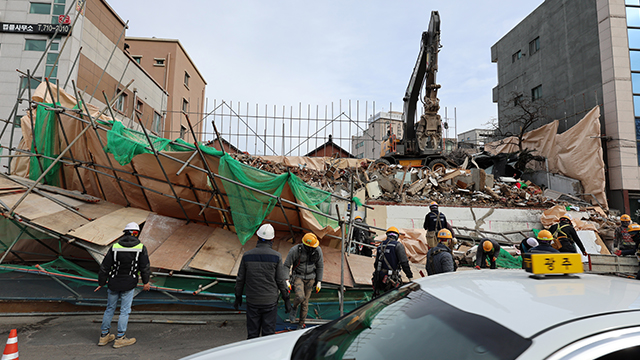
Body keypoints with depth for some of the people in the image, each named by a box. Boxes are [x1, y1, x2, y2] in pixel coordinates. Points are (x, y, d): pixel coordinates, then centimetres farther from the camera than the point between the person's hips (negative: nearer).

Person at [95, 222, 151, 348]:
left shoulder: (115, 247, -4)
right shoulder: (141, 248, -8)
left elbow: (105, 267, 0)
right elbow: (145, 267, -2)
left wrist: (101, 282, 13)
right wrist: (146, 282, 12)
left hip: (113, 283, 3)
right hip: (129, 285, -3)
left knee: (110, 309, 17)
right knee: (125, 310, 6)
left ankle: (104, 336, 27)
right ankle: (120, 338, 11)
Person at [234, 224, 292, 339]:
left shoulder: (247, 256, -4)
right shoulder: (276, 256, -10)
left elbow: (240, 279, 3)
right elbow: (281, 280, -6)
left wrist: (238, 297, 17)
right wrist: (286, 299, 4)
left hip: (252, 302, 2)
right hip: (270, 301, -1)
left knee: (252, 334, 13)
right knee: (268, 333, 9)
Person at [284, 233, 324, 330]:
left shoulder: (318, 250, -11)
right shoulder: (295, 250, -21)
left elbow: (320, 266, 2)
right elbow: (286, 266, -11)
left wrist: (319, 281, 1)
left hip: (310, 278, 3)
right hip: (298, 277, -2)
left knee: (305, 302, 6)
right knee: (300, 297, -26)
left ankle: (301, 324, 25)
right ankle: (294, 308, 9)